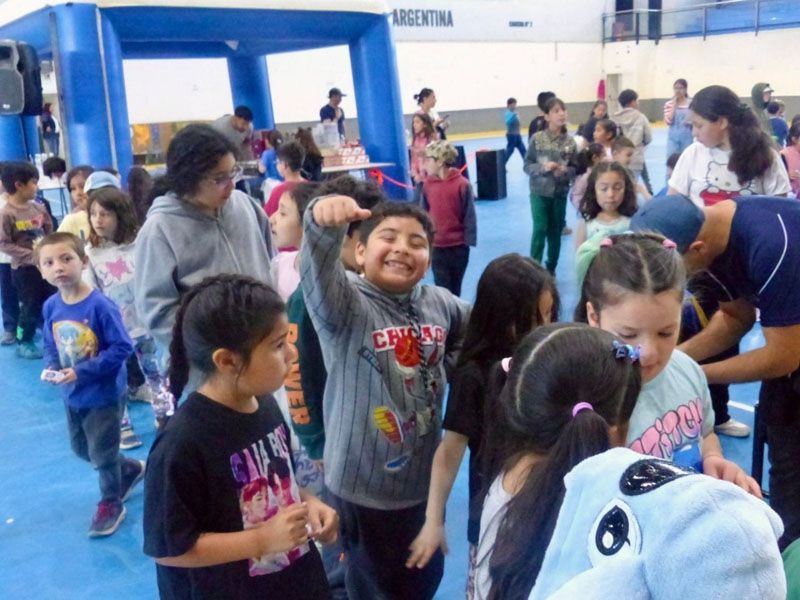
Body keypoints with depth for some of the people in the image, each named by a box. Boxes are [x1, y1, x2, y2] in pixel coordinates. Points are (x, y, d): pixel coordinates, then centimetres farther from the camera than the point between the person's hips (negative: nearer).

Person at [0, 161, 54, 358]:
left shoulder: (38, 207, 3)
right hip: (23, 268, -5)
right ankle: (24, 343, 19)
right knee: (31, 306, 3)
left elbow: (50, 232, 12)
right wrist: (31, 255, -20)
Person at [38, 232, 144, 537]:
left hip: (103, 393, -7)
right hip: (72, 395, 7)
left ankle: (111, 504, 31)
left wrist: (82, 372, -26)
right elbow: (50, 346, 8)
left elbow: (122, 347, -24)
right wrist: (51, 368, -13)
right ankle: (131, 469, 46)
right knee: (80, 448, 23)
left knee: (103, 453, 8)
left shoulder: (100, 305, -26)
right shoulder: (51, 306, -6)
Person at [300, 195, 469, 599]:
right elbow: (318, 271, -42)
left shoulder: (441, 304, -3)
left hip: (426, 478, 5)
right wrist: (324, 224, -61)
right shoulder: (346, 304, -19)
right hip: (365, 485, -5)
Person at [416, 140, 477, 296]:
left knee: (455, 287, 14)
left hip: (459, 246, -1)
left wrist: (469, 241, -8)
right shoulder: (428, 184, -3)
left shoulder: (462, 184, -12)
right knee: (442, 287, 3)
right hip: (436, 246, 2)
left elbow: (469, 216, -8)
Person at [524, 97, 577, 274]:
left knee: (555, 232, 11)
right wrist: (543, 167, -21)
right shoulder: (537, 139, -7)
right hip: (539, 192, -3)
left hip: (560, 194, 3)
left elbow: (575, 169, 4)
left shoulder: (570, 142, -1)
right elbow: (527, 165, -4)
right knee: (540, 230, -10)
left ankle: (551, 269, 26)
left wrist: (565, 171, -16)